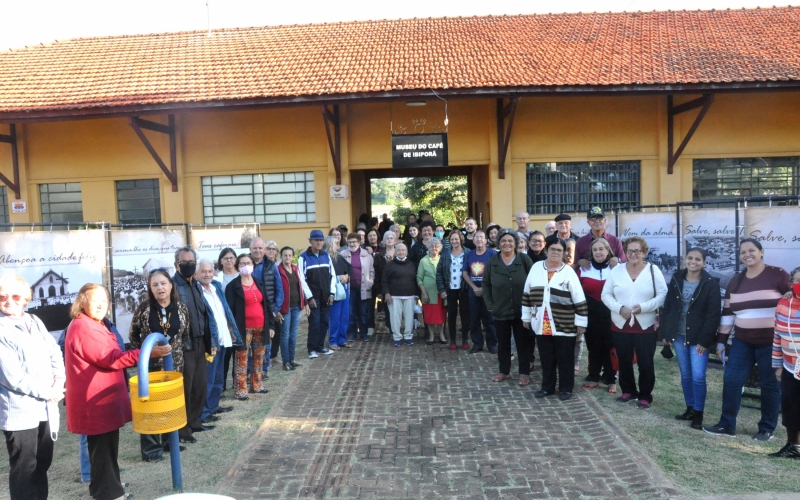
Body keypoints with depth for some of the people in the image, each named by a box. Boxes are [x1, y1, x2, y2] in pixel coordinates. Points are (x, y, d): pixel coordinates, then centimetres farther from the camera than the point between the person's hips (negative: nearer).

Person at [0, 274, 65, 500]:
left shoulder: (35, 322, 8)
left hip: (44, 406, 6)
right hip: (19, 410, -6)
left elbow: (55, 352, 10)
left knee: (42, 463, 17)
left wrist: (58, 381, -7)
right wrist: (47, 392, -12)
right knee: (24, 469, 5)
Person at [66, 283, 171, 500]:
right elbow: (110, 359, -24)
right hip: (97, 400, -11)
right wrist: (146, 353, -28)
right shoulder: (85, 328, -21)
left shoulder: (92, 325, 15)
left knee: (102, 445, 21)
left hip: (99, 397, 11)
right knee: (104, 446, 0)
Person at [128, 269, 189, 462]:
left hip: (174, 363, 3)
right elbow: (133, 335, 3)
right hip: (150, 364, -2)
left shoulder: (181, 308, -2)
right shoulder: (143, 308, -8)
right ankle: (151, 448, 10)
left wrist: (175, 350, 5)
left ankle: (168, 440, 29)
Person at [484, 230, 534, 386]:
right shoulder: (492, 263, 2)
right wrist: (489, 305, -2)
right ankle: (504, 371, 29)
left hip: (521, 310, -2)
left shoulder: (525, 260, -6)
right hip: (500, 311, 2)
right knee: (503, 342, 14)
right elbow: (486, 285, 6)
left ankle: (524, 373, 20)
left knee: (523, 342, 7)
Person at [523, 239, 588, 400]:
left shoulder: (569, 272, -5)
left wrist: (581, 323, -5)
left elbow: (580, 300, -4)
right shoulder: (536, 268, 4)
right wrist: (526, 316, 11)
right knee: (546, 359, 13)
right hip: (542, 325, 3)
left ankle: (566, 388, 21)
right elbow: (527, 295, 11)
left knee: (564, 359, 7)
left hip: (564, 326, -3)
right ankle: (547, 387, 27)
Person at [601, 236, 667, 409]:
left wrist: (644, 307, -19)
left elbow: (663, 295, -6)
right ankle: (628, 391, 31)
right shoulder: (616, 270, 1)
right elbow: (606, 294, 2)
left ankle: (645, 396, 19)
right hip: (620, 325, 2)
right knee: (624, 362, 14)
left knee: (645, 363, 3)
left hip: (646, 326, -2)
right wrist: (619, 308, -14)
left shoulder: (653, 270, -3)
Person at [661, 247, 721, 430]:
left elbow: (713, 315, -10)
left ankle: (698, 414, 9)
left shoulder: (711, 284, -8)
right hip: (679, 335, 4)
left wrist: (704, 340, -14)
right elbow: (667, 308, 8)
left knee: (698, 376, -5)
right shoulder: (676, 280, 4)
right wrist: (666, 333, 4)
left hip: (698, 338, -4)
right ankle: (690, 409, 25)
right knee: (685, 374, 12)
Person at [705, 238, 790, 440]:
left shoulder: (777, 275, -6)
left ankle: (767, 429, 21)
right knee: (731, 380, 2)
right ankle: (726, 425, 12)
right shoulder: (735, 281, 9)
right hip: (742, 342, 5)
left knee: (769, 384, 6)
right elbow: (727, 313, 11)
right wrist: (721, 341, 10)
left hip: (771, 342, -4)